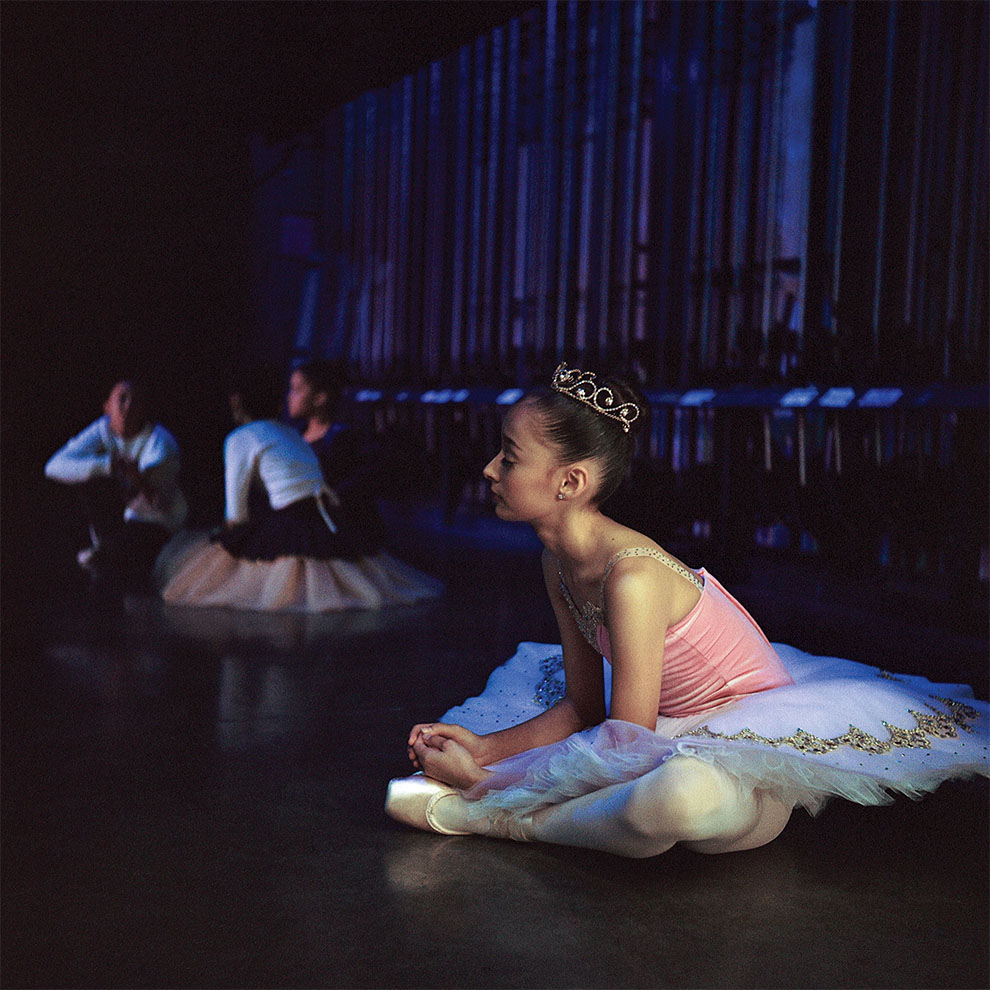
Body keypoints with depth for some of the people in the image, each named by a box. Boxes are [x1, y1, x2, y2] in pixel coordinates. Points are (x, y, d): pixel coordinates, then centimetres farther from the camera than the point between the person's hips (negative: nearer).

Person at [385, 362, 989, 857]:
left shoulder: (631, 575, -29)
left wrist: (487, 781, -20)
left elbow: (625, 744, -23)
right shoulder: (559, 563, -2)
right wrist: (485, 747, -10)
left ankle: (496, 817, -22)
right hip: (679, 737, 8)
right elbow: (582, 708, 3)